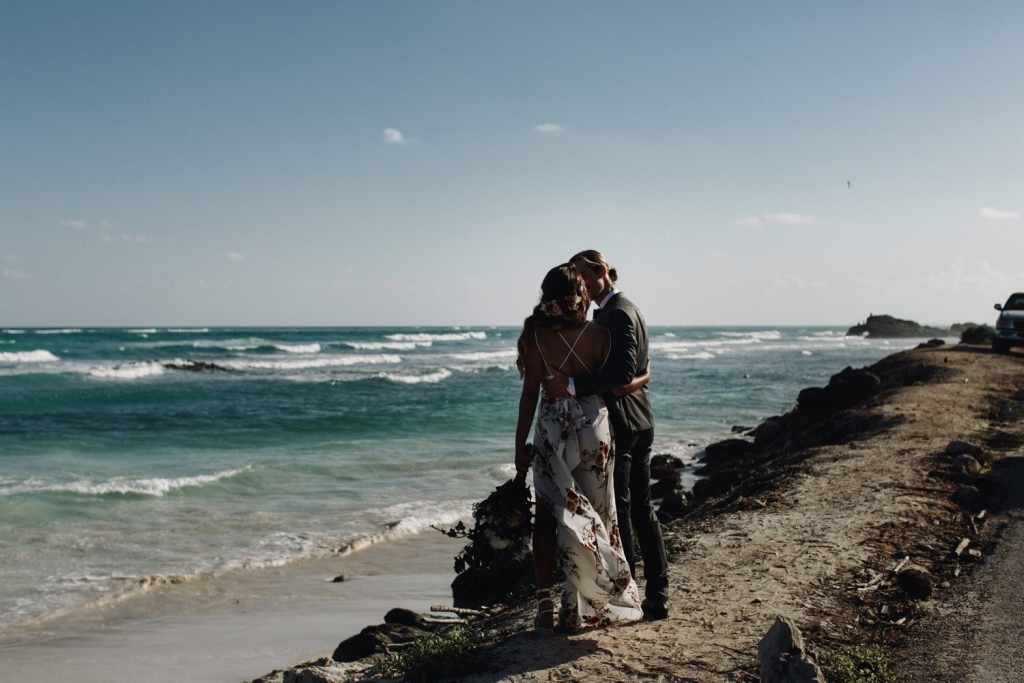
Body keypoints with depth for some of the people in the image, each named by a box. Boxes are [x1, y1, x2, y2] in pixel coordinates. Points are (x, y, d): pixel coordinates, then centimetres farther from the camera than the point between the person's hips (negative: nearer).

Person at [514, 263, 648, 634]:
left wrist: (520, 445, 0)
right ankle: (589, 607, 14)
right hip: (593, 427, 0)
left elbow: (530, 393, -6)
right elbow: (614, 387, -2)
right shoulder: (598, 333, -5)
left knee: (548, 516, 8)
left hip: (552, 429, 0)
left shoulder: (536, 335, -6)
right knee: (595, 516, 10)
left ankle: (545, 606, 5)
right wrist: (643, 378, 19)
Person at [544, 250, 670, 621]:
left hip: (619, 423, -10)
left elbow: (622, 372, -26)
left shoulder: (616, 314, -15)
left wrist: (571, 384, -30)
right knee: (642, 509, 13)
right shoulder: (627, 309, 16)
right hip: (639, 422, 10)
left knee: (618, 513, -3)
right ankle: (657, 595, 18)